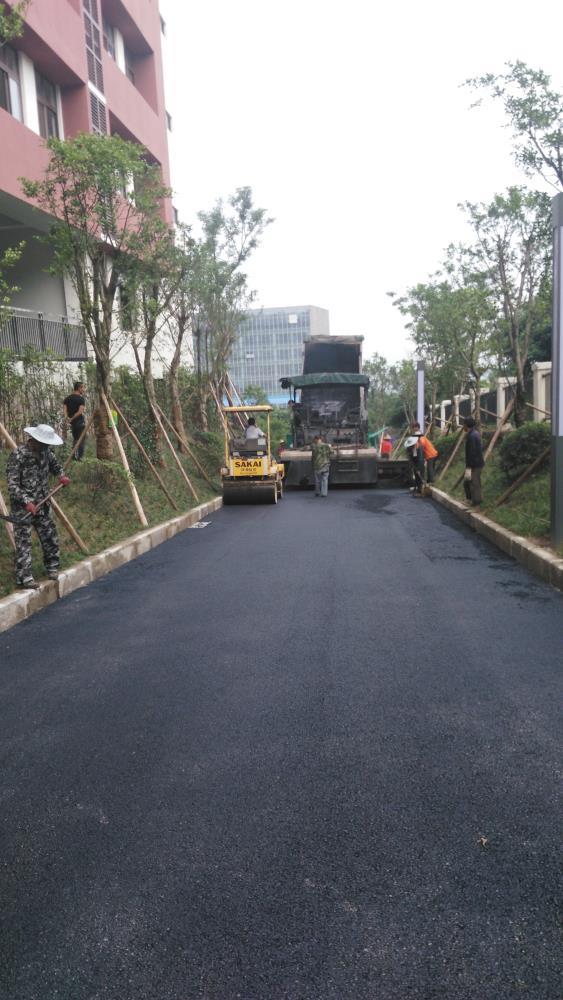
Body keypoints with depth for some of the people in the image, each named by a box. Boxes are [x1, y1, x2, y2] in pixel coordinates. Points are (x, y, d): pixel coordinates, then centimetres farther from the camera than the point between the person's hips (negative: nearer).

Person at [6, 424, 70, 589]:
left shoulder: (45, 451, 1)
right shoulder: (18, 455, -19)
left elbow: (54, 465, 21)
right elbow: (12, 485, -19)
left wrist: (61, 475, -1)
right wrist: (26, 502, -29)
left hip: (41, 504, 7)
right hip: (22, 506, -7)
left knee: (50, 536, 11)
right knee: (23, 541, -5)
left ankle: (52, 567, 27)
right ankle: (24, 577, 0)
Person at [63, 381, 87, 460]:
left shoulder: (67, 398, 9)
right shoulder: (81, 398, -11)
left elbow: (64, 408, -1)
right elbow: (80, 411, -21)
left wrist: (67, 417, -10)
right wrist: (72, 418, -12)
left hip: (72, 422, 7)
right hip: (80, 421, -7)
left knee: (75, 439, 18)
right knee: (82, 439, -2)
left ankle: (74, 457, 16)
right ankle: (79, 457, -7)